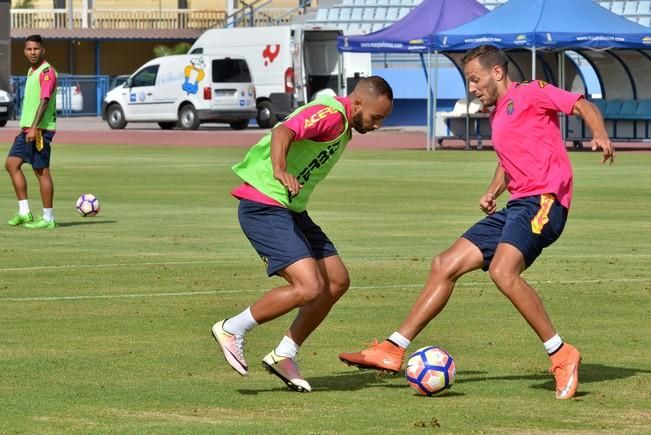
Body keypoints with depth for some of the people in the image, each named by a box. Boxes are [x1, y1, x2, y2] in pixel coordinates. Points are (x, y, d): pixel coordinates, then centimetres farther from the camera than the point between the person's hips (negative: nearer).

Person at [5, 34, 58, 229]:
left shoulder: (47, 72, -12)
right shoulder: (31, 71, 16)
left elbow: (44, 101, -20)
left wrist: (34, 128, -26)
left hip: (40, 130, -10)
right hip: (27, 128, 10)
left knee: (42, 171, -5)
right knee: (11, 164, 7)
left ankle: (48, 218, 0)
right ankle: (24, 212, 10)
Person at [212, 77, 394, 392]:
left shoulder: (343, 125, 16)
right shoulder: (331, 114, -16)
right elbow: (282, 133, -33)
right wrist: (280, 171, -51)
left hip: (291, 210, 11)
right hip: (265, 208, -11)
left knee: (337, 281, 8)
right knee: (309, 287, -21)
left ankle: (284, 356, 13)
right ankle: (232, 330, -4)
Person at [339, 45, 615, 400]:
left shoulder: (531, 93, 0)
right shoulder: (497, 117, 25)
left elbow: (582, 105, -5)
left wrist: (600, 136, -25)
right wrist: (493, 192, 19)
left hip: (543, 200, -9)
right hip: (515, 207, 9)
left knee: (503, 271, -31)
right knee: (444, 265, 6)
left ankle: (562, 356, -22)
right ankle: (392, 351, 10)